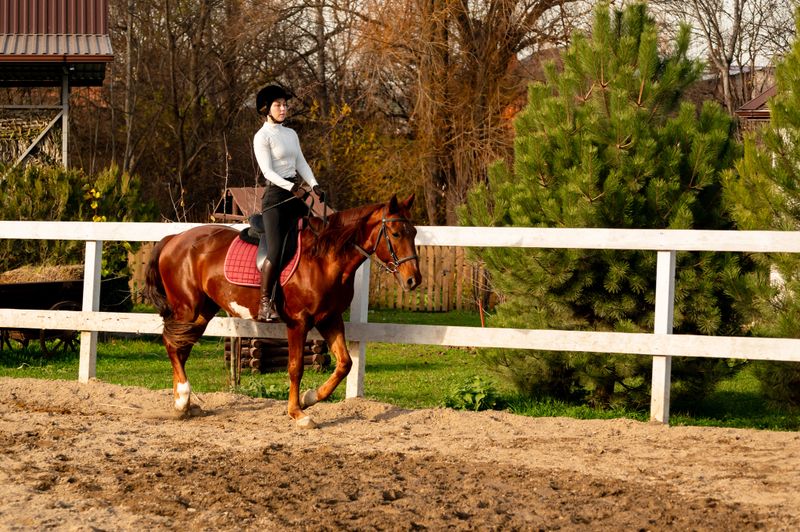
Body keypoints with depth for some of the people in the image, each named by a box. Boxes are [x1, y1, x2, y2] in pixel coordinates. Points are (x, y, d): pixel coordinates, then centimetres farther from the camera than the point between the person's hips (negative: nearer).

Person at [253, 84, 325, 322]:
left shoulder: (291, 134, 17)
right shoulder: (262, 137, -5)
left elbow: (301, 164, 14)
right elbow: (268, 171, -14)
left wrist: (314, 185, -3)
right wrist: (291, 187, -26)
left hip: (296, 195, 8)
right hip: (275, 194, -8)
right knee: (275, 252, -16)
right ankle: (265, 303, -9)